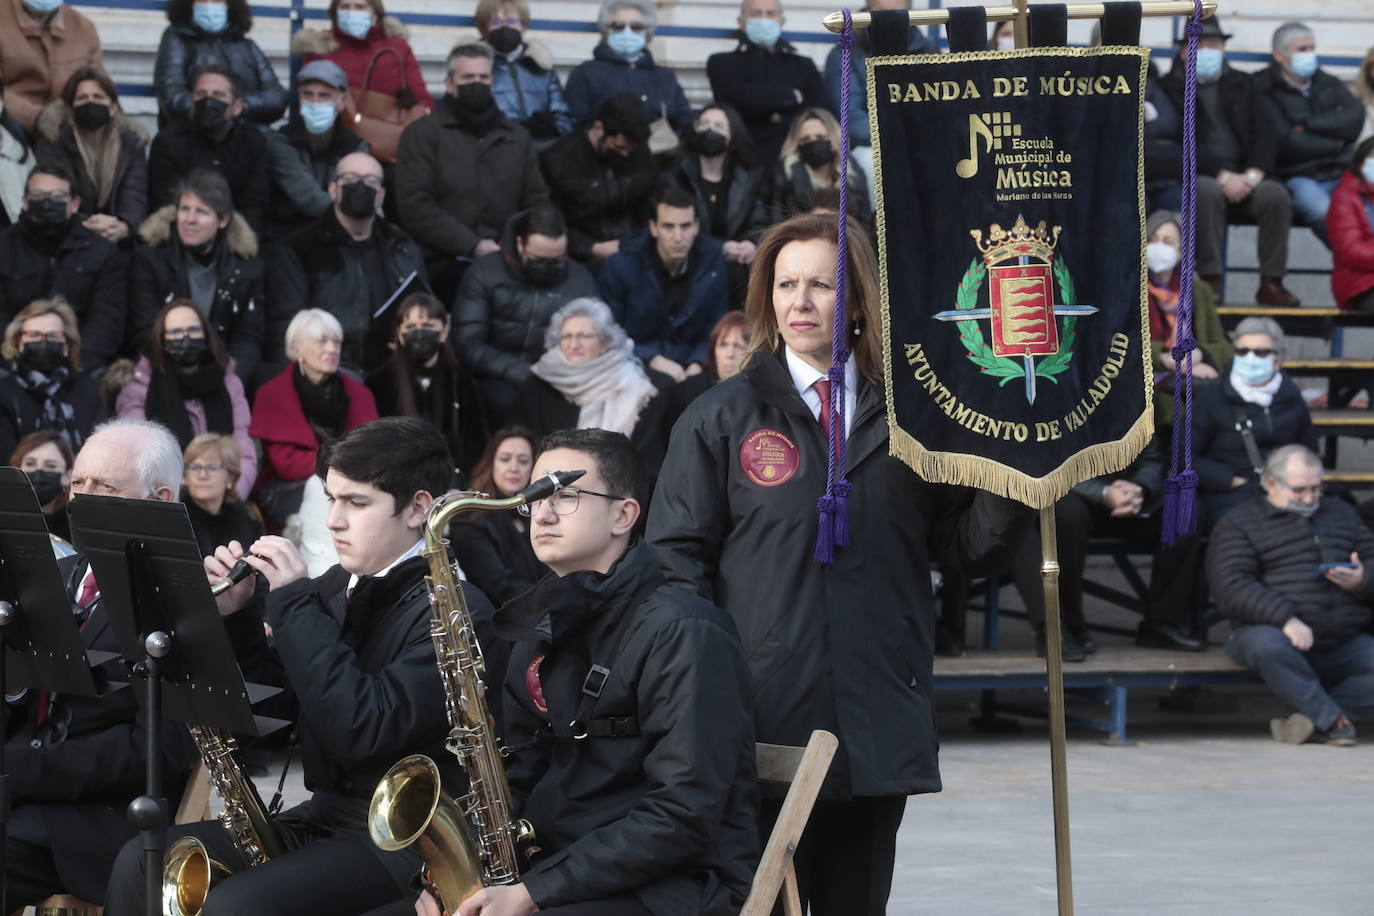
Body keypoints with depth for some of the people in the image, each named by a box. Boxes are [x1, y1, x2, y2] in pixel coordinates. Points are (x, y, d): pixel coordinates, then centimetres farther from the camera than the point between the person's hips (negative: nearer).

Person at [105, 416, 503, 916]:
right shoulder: (338, 585, 12)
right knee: (141, 863, -4)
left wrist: (294, 601, -21)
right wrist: (235, 612, -2)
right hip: (324, 815, 8)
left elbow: (364, 733, -25)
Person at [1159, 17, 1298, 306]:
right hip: (1201, 176, -3)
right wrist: (1223, 176, -17)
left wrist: (1252, 175, -9)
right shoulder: (1169, 88, 5)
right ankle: (1210, 281, -31)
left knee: (1276, 194, -26)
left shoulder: (1242, 84, 19)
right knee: (1208, 191, -37)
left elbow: (1266, 133, 9)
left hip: (1246, 177, 3)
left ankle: (1271, 282, -21)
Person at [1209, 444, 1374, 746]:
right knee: (1266, 645, -39)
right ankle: (1335, 720, -28)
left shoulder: (1341, 514, 25)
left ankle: (1314, 717, -26)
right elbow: (1231, 589, -8)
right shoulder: (1238, 525, 7)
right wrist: (1285, 618, -24)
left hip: (1343, 643, 4)